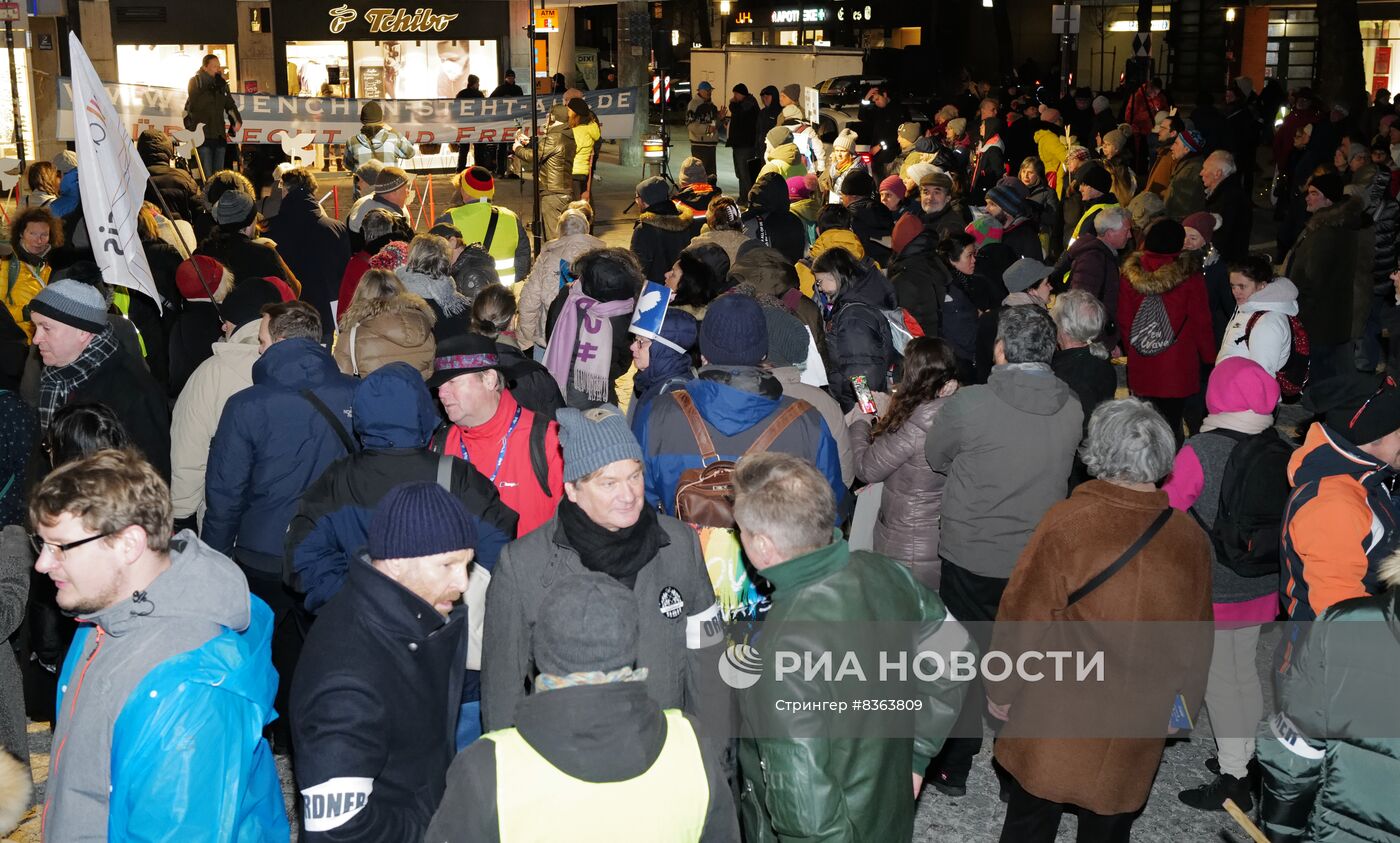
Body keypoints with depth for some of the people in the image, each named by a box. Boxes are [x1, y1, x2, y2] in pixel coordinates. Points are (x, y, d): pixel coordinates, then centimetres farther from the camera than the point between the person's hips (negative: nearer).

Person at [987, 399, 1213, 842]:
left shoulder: (1066, 522, -20)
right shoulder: (1190, 538, -9)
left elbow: (1022, 618, -13)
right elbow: (1196, 639, 3)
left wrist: (1000, 688, 2)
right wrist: (1182, 703, 20)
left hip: (1058, 723, -3)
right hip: (1138, 732, 3)